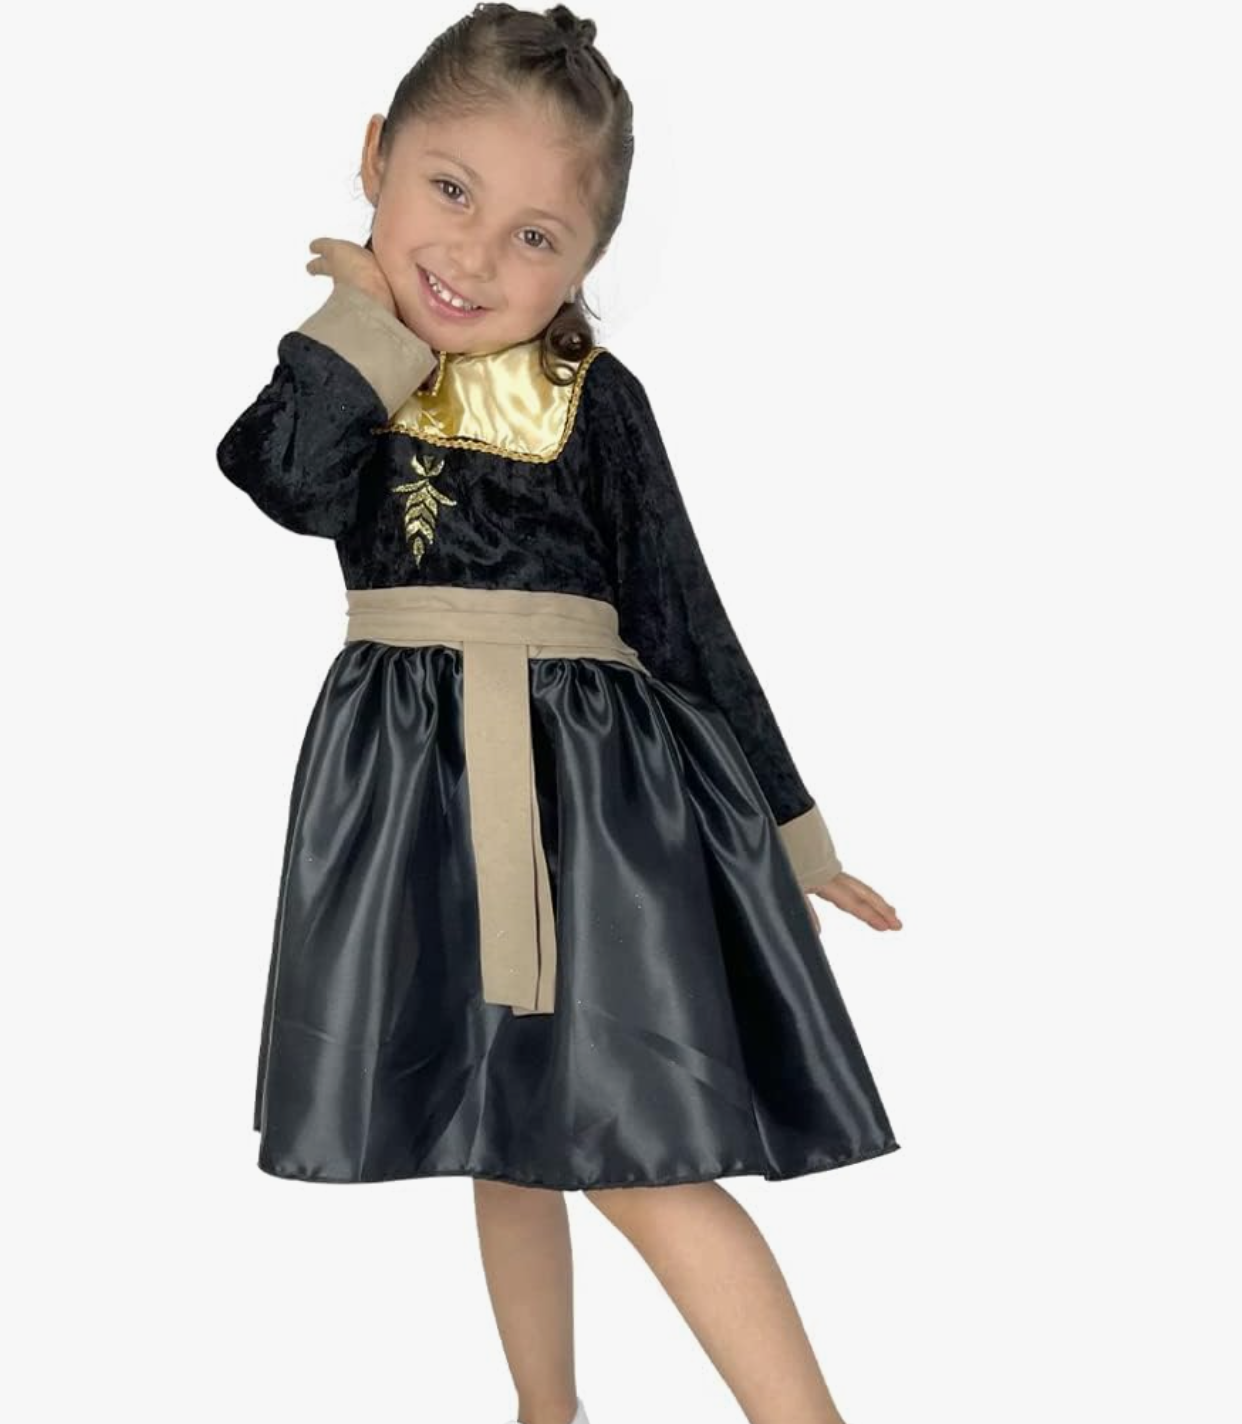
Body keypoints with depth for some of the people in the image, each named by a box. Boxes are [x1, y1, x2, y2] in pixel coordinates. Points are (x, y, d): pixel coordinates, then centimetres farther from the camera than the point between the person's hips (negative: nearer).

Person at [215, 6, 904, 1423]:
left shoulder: (594, 397, -3)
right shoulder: (334, 361, 6)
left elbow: (684, 624, 1)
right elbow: (297, 486, -18)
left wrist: (791, 832, 4)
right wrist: (370, 310, -10)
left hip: (595, 787, -3)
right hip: (417, 791, 4)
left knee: (636, 1159, -9)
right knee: (505, 1143, 16)